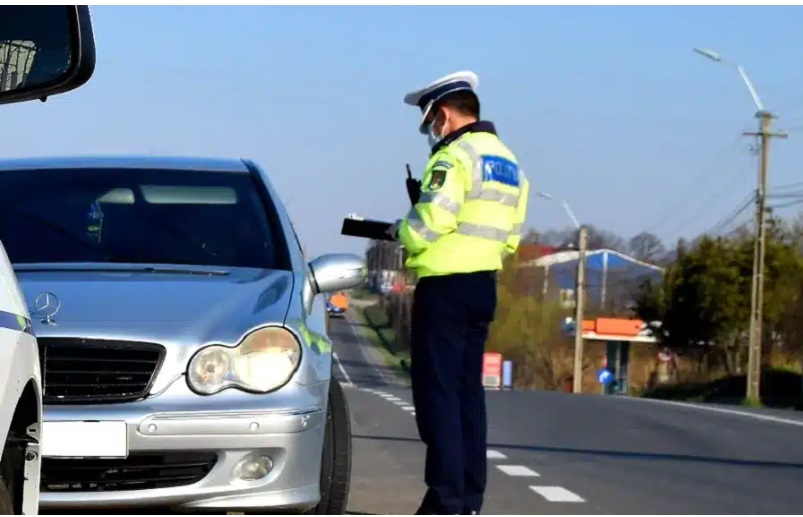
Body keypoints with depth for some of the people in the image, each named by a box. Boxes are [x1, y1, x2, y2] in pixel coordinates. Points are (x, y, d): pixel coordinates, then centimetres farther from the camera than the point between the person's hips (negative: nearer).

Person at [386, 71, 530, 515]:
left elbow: (429, 222, -19)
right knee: (468, 388, 12)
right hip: (484, 287, 9)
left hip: (445, 286, -9)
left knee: (437, 390, -7)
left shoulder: (456, 155, -12)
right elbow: (510, 237, 16)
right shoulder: (508, 162, 17)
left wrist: (402, 230, 0)